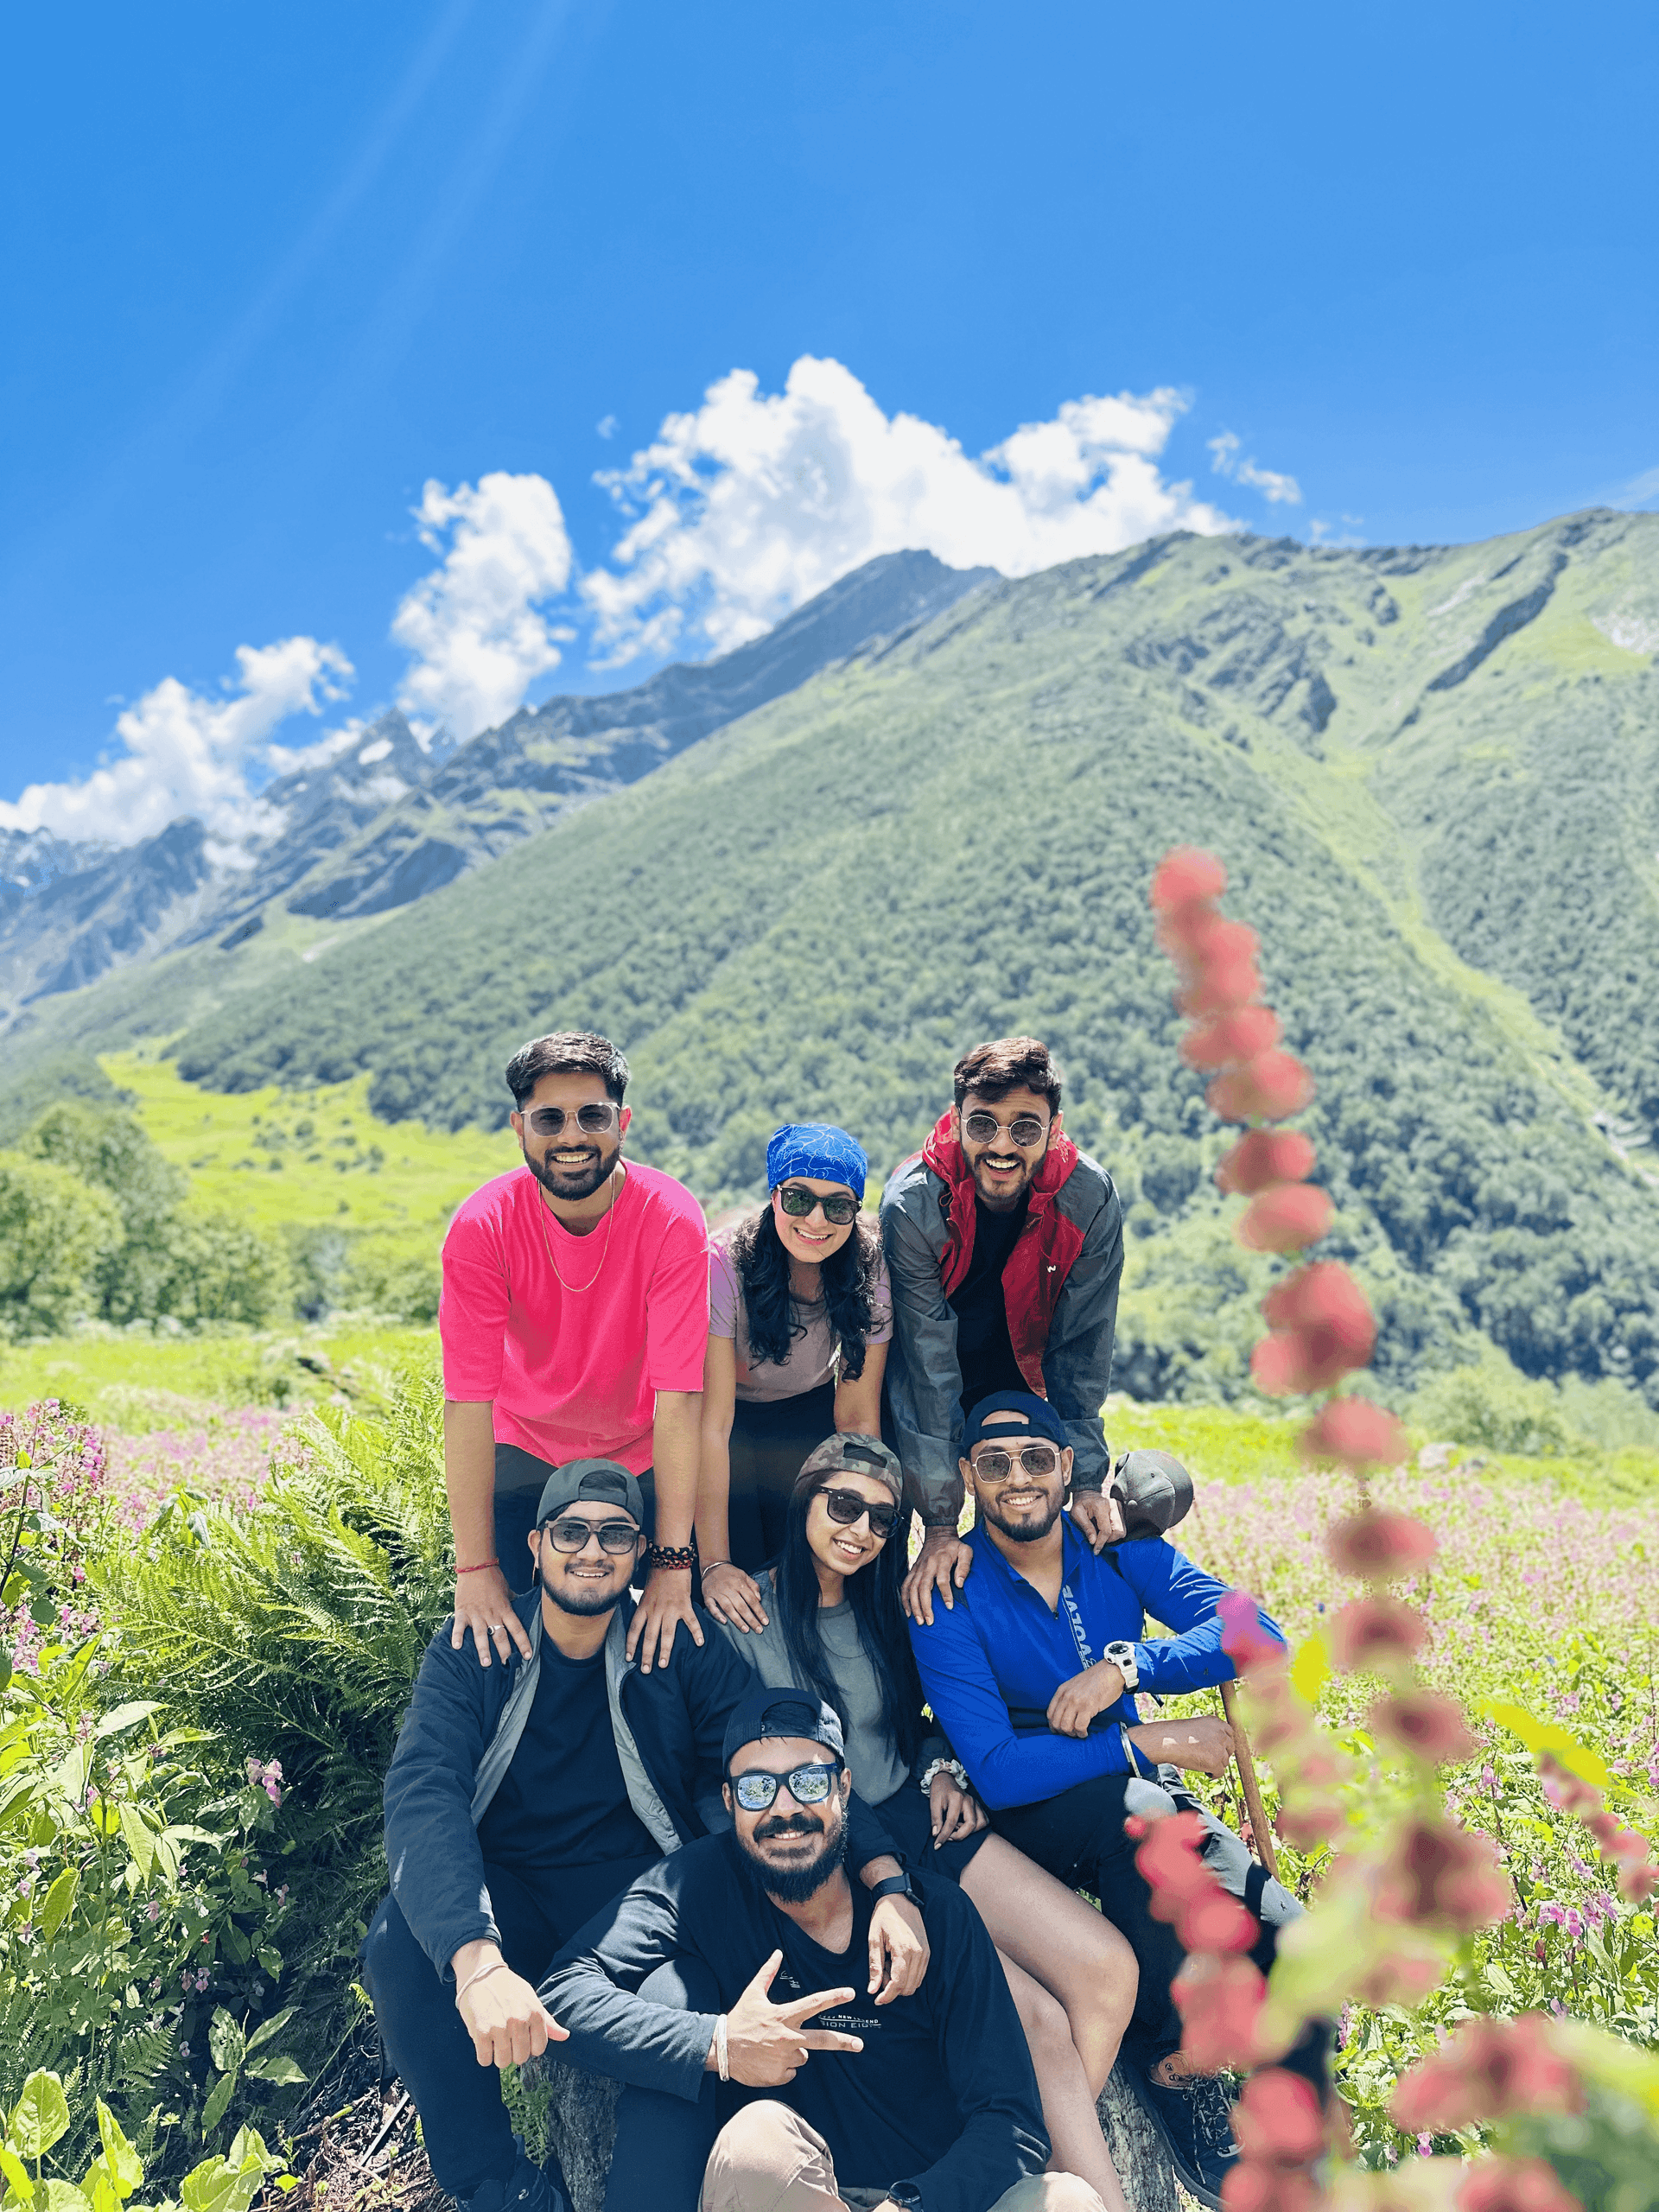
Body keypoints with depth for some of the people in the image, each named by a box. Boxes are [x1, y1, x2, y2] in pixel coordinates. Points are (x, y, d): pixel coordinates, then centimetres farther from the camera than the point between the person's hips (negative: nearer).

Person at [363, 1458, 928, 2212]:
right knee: (400, 1943, -28)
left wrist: (888, 1884, -25)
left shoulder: (681, 1648, -4)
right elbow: (424, 1795, -23)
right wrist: (477, 1960, -42)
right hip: (508, 1896, 1)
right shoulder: (471, 1652, -8)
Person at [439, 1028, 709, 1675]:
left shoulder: (672, 1219, -26)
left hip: (642, 1453, 0)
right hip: (526, 1449, 1)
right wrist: (474, 1569, -28)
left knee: (672, 1630, -2)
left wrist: (674, 1564, -31)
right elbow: (468, 1397, -26)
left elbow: (677, 1395, -28)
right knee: (501, 1629, -5)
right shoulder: (481, 1226, -24)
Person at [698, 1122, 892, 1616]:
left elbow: (857, 1418, -16)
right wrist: (714, 1564, -35)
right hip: (734, 1413, -2)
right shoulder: (724, 1265, -32)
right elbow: (713, 1425, -31)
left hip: (810, 1412, 2)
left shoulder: (871, 1270, -23)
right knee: (732, 1587, -10)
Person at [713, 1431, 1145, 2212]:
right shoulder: (743, 1617, -8)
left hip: (916, 1822, 6)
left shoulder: (881, 1607, 10)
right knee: (1037, 2021, -19)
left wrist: (940, 1769, 0)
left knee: (1107, 1969, -11)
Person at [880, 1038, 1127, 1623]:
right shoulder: (913, 1204, -31)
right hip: (924, 1391, -2)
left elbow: (1081, 1349, -15)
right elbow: (929, 1361, -31)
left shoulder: (1090, 1199, -25)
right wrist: (940, 1525, -31)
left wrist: (1087, 1481, -17)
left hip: (1019, 1384, 2)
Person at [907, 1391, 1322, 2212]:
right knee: (1139, 1807, -35)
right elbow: (995, 1771, -25)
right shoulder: (949, 1598, -16)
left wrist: (1126, 1664, -29)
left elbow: (1258, 1635, -15)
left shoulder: (1119, 1549, -4)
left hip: (1141, 1801, 4)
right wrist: (1148, 1742, -28)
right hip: (1032, 1816, -4)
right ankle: (1169, 2059, -11)